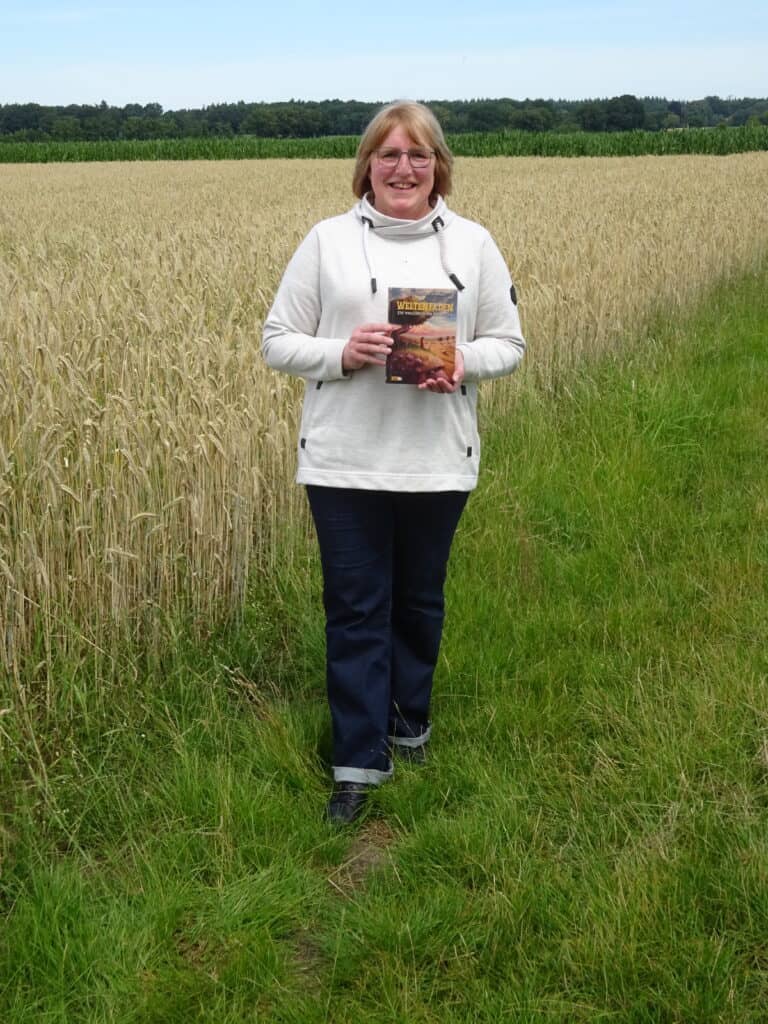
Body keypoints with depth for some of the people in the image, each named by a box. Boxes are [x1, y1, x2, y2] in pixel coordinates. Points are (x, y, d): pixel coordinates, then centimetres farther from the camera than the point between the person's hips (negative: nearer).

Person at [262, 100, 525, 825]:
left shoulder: (472, 245, 3)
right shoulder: (328, 241, 0)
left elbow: (509, 343, 7)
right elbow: (277, 342, 2)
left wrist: (464, 363, -15)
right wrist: (341, 353, -18)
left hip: (437, 463, 1)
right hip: (344, 463, -1)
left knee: (419, 600, 16)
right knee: (354, 609, 3)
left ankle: (409, 720, 39)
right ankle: (359, 761, 14)